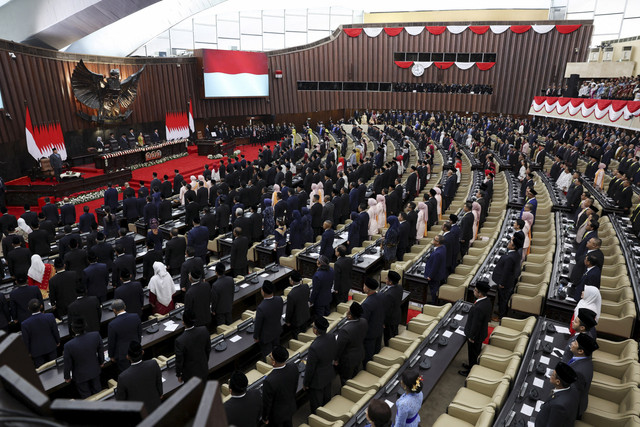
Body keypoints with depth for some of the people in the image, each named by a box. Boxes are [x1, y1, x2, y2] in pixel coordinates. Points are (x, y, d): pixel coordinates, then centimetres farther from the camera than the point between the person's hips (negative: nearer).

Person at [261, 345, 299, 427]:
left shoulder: (269, 381, -40)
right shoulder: (294, 368, -23)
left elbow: (267, 403, -24)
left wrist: (264, 418, -5)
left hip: (277, 414, -4)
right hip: (290, 407, 5)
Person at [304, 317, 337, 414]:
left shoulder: (314, 347, -39)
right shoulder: (332, 338, -18)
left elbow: (310, 369, -25)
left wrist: (305, 383, -9)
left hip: (317, 380, -7)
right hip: (329, 375, 7)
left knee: (316, 404, 19)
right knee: (327, 400, 30)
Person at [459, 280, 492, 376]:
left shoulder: (479, 308, -40)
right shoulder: (487, 301, -10)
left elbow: (476, 324, -29)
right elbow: (488, 317, 5)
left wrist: (471, 337, -14)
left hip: (475, 336, -8)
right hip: (481, 333, 8)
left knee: (473, 354, 15)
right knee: (476, 352, 28)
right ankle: (472, 366, 50)